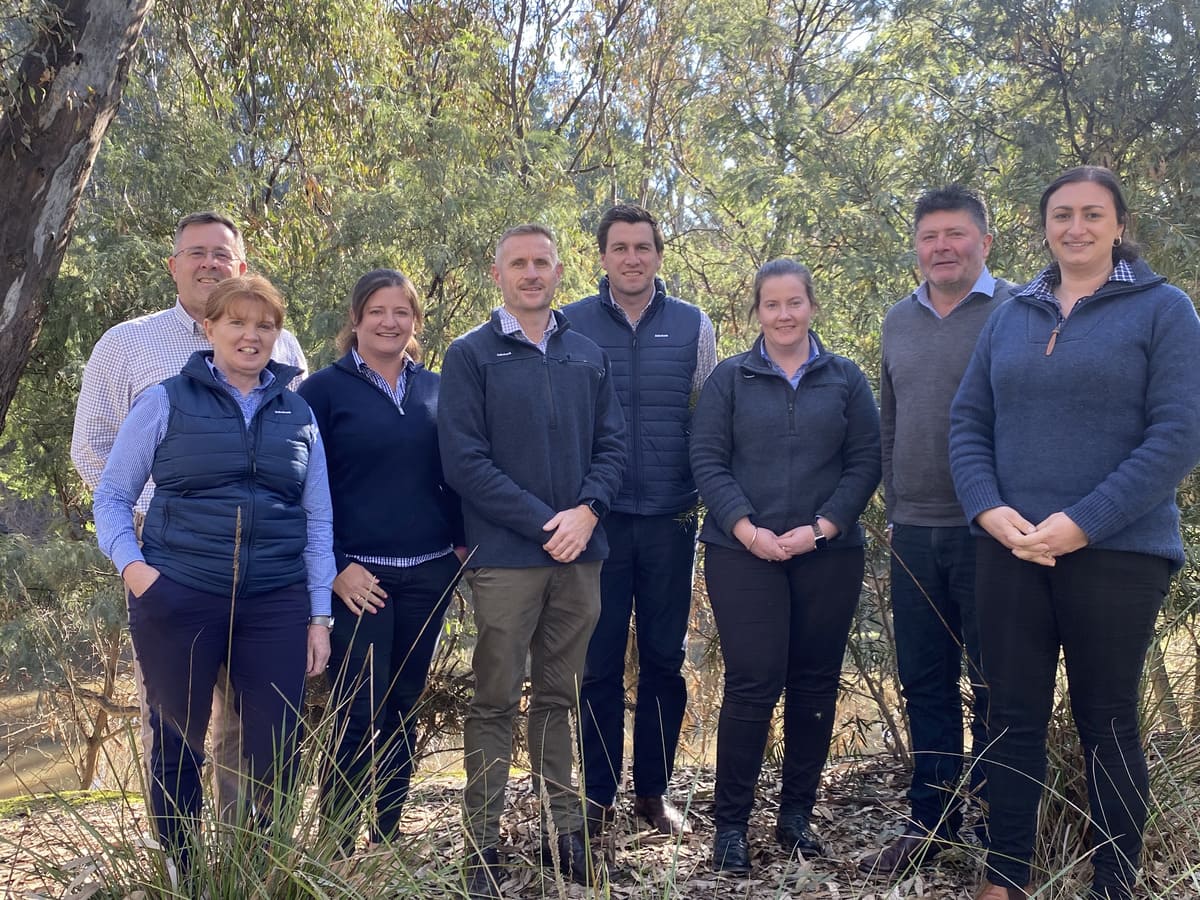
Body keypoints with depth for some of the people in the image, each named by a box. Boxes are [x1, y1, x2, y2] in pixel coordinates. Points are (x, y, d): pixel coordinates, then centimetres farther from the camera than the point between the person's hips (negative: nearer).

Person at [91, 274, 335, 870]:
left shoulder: (299, 413, 11)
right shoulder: (165, 402, 3)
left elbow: (318, 520, 11)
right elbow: (111, 497, 6)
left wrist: (320, 616, 7)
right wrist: (131, 566, -11)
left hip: (276, 605, 2)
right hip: (178, 599, -2)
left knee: (277, 749, 2)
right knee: (179, 746, 8)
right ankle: (180, 877, 27)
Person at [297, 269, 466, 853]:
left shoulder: (435, 389, 11)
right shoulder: (325, 389, -1)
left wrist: (462, 540, 3)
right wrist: (335, 566, -10)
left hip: (428, 573, 4)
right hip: (360, 574, -4)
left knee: (404, 708, 11)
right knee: (357, 714, -4)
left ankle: (389, 835, 23)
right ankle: (337, 844, 10)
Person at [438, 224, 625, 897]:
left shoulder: (589, 356, 12)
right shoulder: (472, 355, 0)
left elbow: (613, 444, 8)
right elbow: (464, 460, -8)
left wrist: (587, 512, -10)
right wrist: (545, 523, -13)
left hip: (580, 552, 4)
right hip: (506, 556, -3)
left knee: (559, 697, 12)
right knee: (497, 701, 2)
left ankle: (563, 829, 22)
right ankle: (483, 843, 12)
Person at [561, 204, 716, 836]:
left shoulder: (693, 326, 6)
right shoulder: (570, 324, 3)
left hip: (671, 518, 1)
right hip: (598, 519, -1)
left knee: (664, 660, 9)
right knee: (600, 662, 5)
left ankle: (653, 790, 23)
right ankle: (598, 795, 17)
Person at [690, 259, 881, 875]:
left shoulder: (845, 379, 8)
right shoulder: (729, 378, 5)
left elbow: (865, 461, 2)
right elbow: (707, 460, -1)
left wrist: (820, 527, -10)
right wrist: (748, 529, -14)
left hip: (828, 556, 2)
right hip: (743, 555, -2)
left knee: (815, 684, 7)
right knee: (753, 683, -6)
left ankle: (797, 813, 21)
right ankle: (730, 822, 6)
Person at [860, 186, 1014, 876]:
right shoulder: (899, 322, 12)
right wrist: (895, 509, 14)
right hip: (915, 532, 5)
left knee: (994, 686, 5)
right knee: (925, 682, 11)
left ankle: (997, 830, 18)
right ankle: (932, 823, 23)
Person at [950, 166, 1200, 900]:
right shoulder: (1011, 316, 11)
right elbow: (968, 421, 10)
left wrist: (1084, 523, -18)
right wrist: (987, 509, -8)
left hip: (1119, 553, -3)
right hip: (1010, 552, 4)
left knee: (1107, 723, 7)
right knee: (1014, 716, 8)